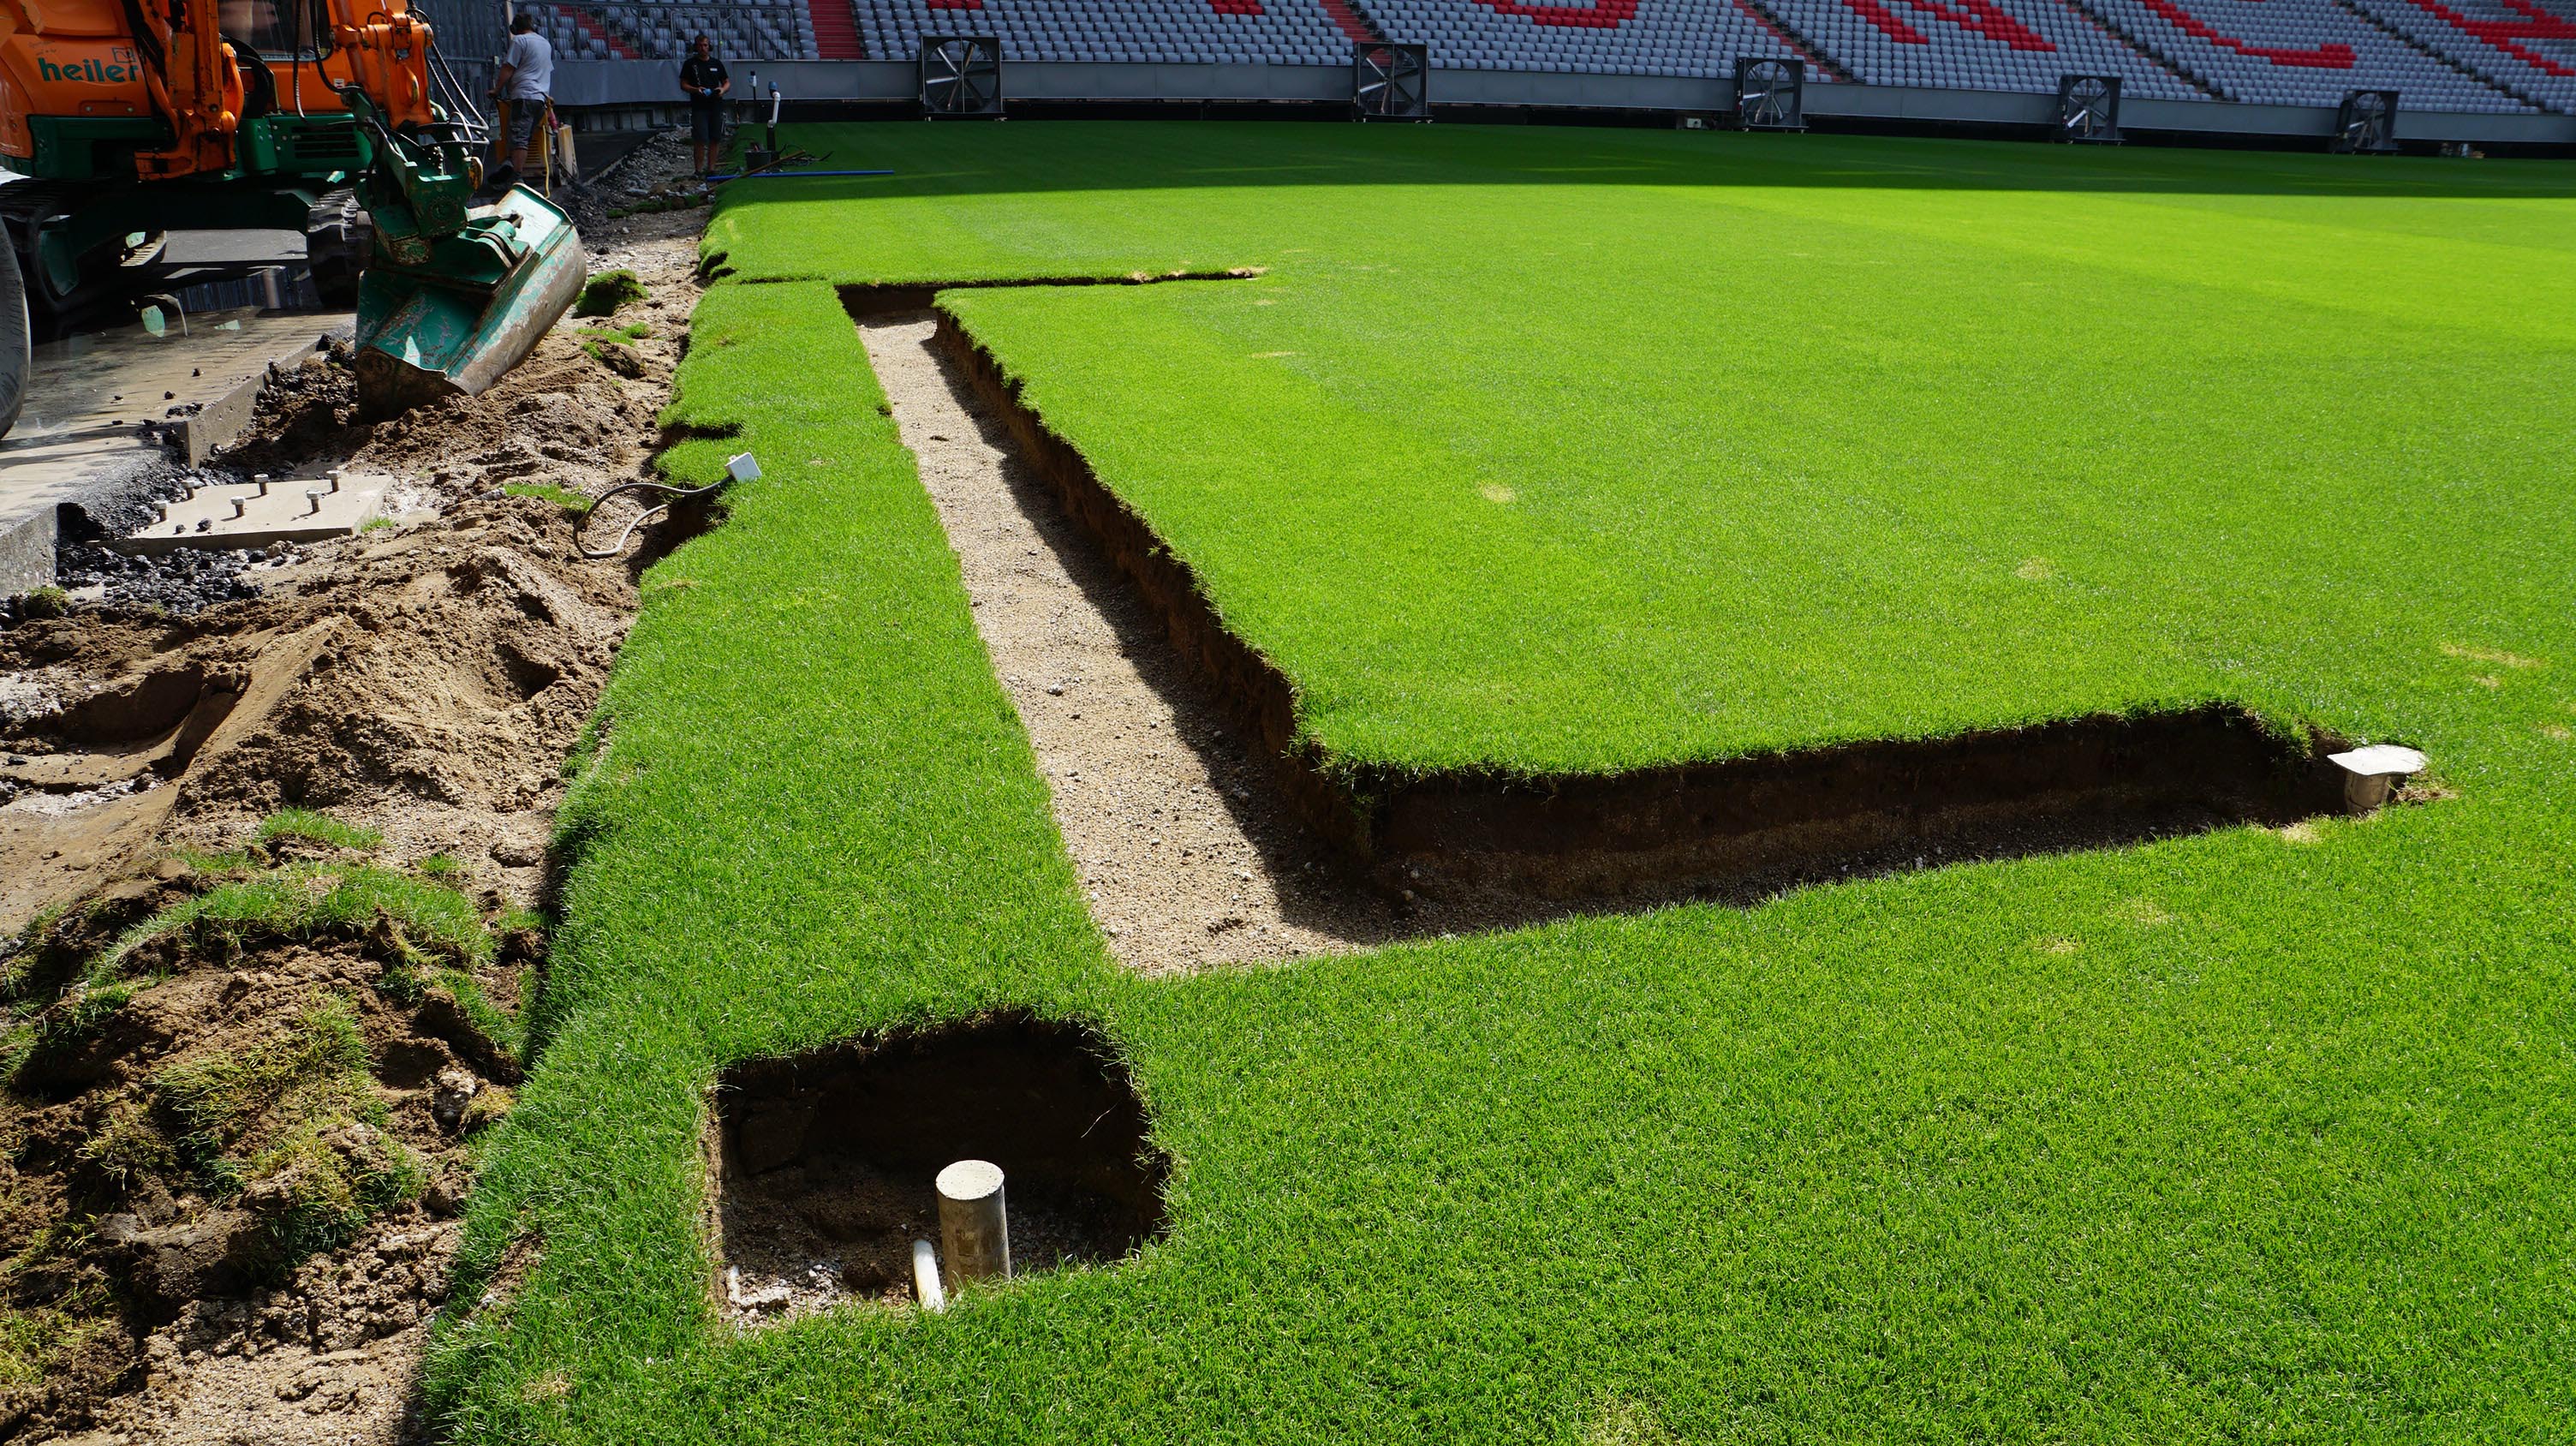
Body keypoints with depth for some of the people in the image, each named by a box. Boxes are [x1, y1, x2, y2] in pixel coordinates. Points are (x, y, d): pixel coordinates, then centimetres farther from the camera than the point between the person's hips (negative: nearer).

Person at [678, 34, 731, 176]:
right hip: (699, 107, -3)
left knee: (715, 140, 4)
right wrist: (695, 89, -16)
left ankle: (711, 168, 12)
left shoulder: (716, 63, 13)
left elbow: (727, 82, 16)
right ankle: (699, 170, -8)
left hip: (716, 106, 3)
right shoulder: (689, 64, 4)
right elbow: (683, 85, 3)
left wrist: (723, 89, -7)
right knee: (701, 140, -10)